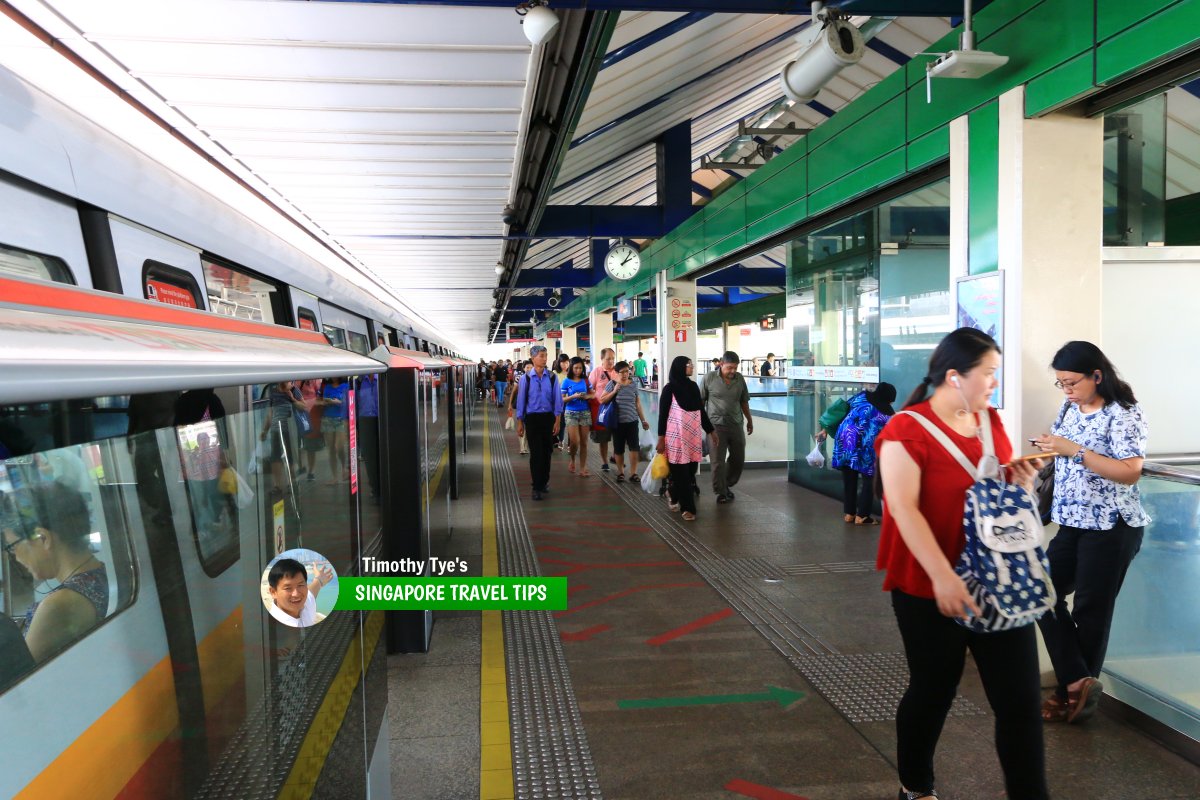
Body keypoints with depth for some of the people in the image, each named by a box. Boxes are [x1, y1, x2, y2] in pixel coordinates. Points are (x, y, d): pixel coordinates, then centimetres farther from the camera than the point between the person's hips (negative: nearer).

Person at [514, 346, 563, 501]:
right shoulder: (526, 378, -5)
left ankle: (544, 481, 30)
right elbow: (521, 400, 1)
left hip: (548, 417, 2)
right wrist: (520, 422, 2)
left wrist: (557, 420, -3)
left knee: (547, 451, 12)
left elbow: (557, 399, 2)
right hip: (532, 418, -2)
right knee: (536, 453, -1)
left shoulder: (552, 377, -2)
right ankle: (537, 487, 6)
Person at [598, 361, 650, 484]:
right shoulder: (612, 384, -1)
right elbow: (602, 400, -2)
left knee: (634, 447, -6)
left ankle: (633, 473, 3)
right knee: (618, 449, 5)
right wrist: (614, 391, -14)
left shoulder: (633, 384, 6)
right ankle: (620, 472, 20)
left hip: (632, 421, 1)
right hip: (618, 422, -1)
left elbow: (638, 403, 12)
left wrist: (643, 420, 12)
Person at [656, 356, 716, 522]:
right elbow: (662, 415, -6)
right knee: (681, 473, 1)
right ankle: (687, 507, 13)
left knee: (691, 470, 8)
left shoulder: (693, 386, 8)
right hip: (676, 437, -5)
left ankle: (672, 493, 35)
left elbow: (701, 410, 16)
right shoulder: (670, 389, -8)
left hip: (694, 436, 5)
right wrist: (661, 439, -9)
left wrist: (711, 431, 17)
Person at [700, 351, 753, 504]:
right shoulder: (710, 378, -5)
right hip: (716, 425, -4)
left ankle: (727, 485, 31)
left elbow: (744, 401, 16)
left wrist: (749, 420, 20)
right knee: (718, 460, -2)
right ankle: (721, 492, 9)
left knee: (738, 459, 11)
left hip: (736, 425, 4)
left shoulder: (740, 379, 5)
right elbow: (700, 400, 0)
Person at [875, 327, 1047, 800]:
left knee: (1021, 697, 5)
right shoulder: (907, 429, -14)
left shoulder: (991, 421, 7)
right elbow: (904, 508, -21)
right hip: (929, 589, -5)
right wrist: (943, 576, -28)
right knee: (933, 691, 11)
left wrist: (1022, 485, -3)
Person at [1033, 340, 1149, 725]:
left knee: (1090, 610, 3)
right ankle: (1078, 683, 9)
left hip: (1111, 528, -8)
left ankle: (1075, 688, 17)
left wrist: (1074, 450, -27)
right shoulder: (1069, 409, 8)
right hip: (1073, 523, 8)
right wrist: (1051, 448, 0)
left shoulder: (1122, 414, -15)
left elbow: (1130, 472, -23)